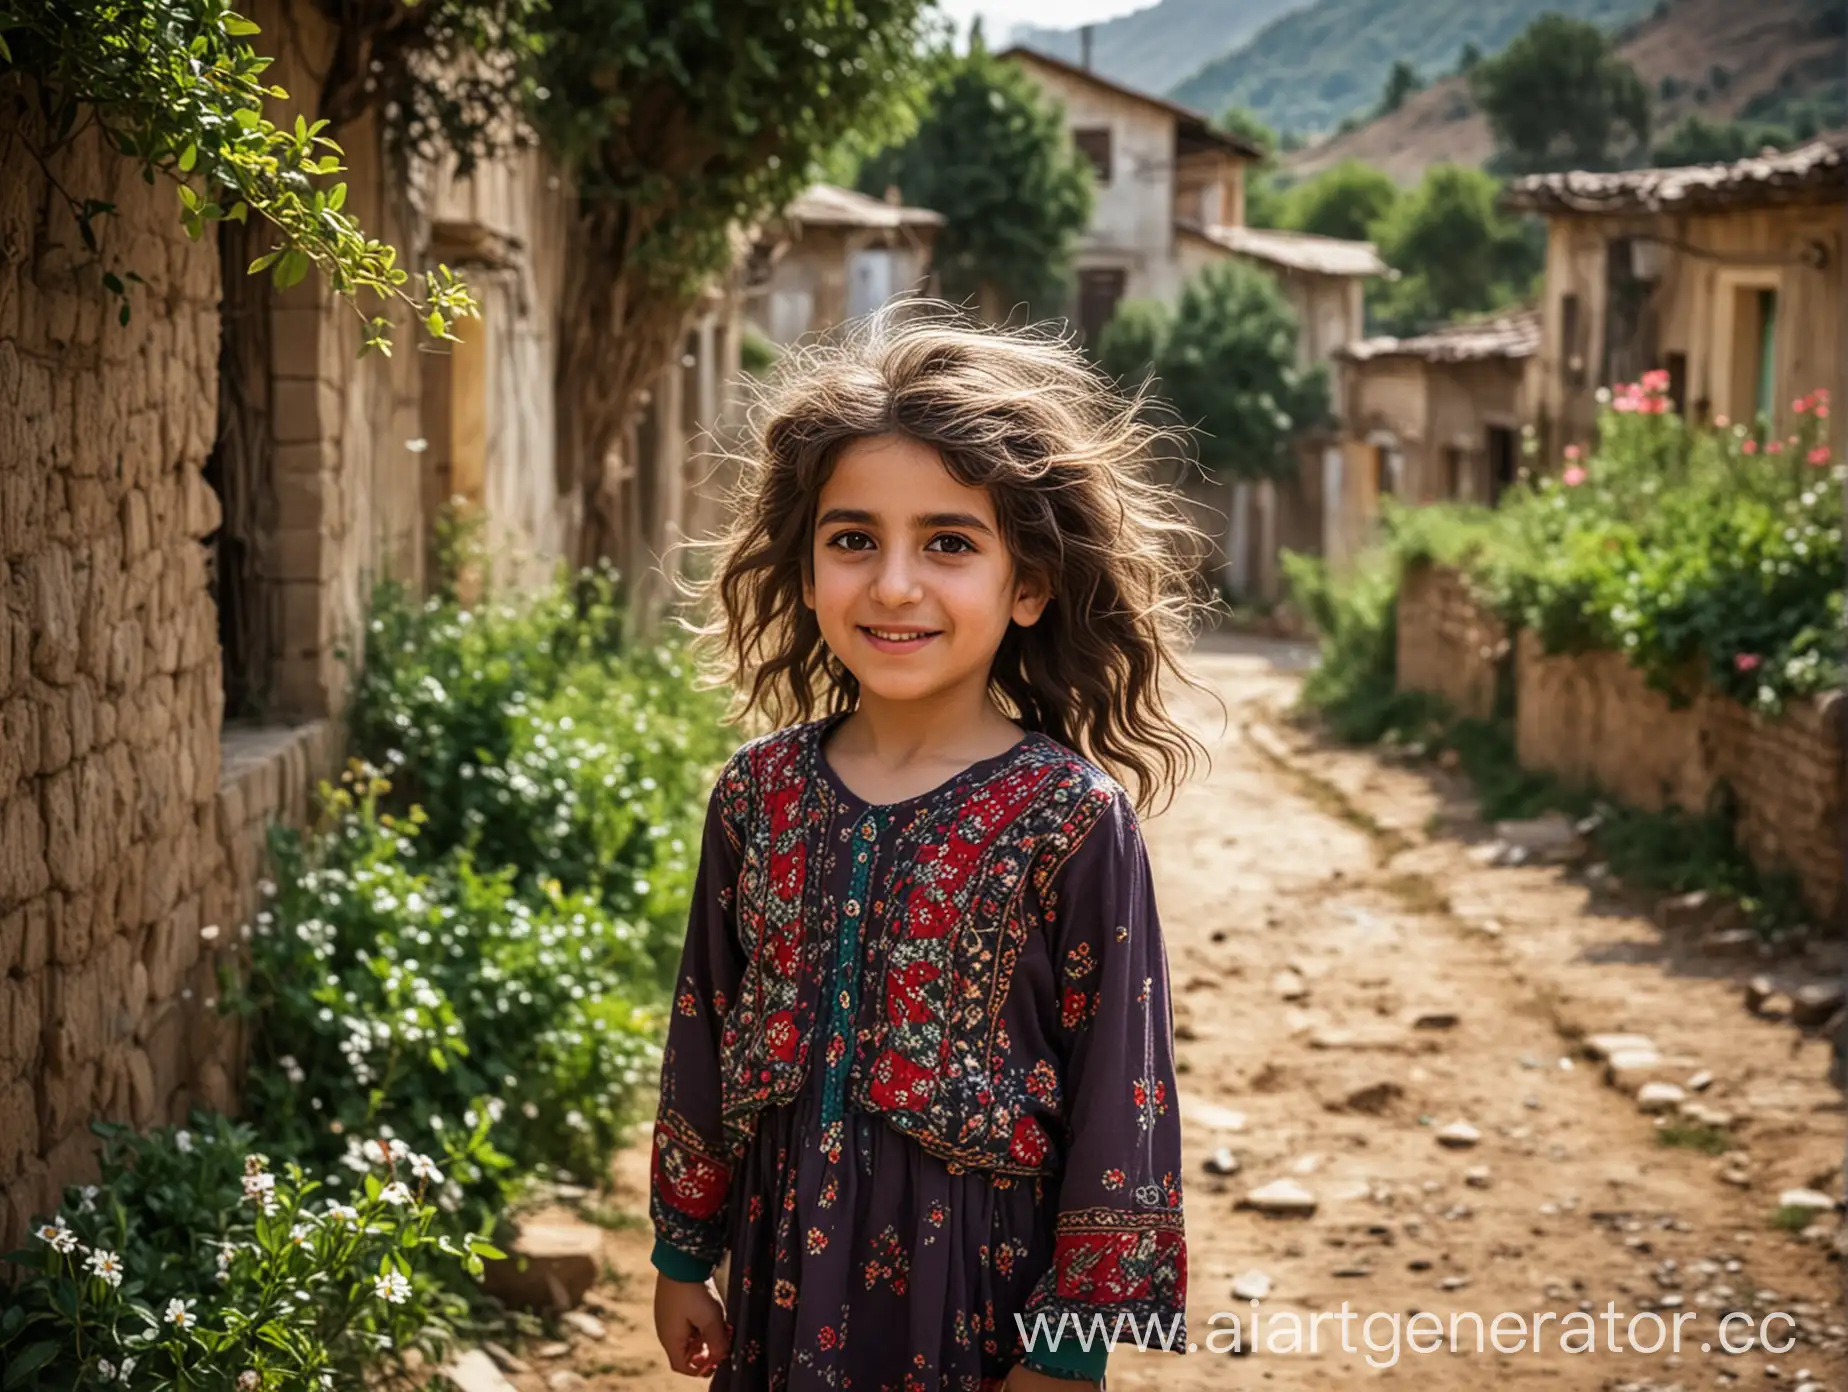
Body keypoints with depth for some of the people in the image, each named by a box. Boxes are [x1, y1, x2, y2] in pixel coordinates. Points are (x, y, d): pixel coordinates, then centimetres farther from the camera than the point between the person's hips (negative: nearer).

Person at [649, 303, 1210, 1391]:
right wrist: (684, 1253, 13)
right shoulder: (761, 793, -1)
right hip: (783, 1273, 4)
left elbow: (1118, 1096, -11)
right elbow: (702, 1036, 9)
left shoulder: (1074, 821, -14)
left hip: (982, 1280, -4)